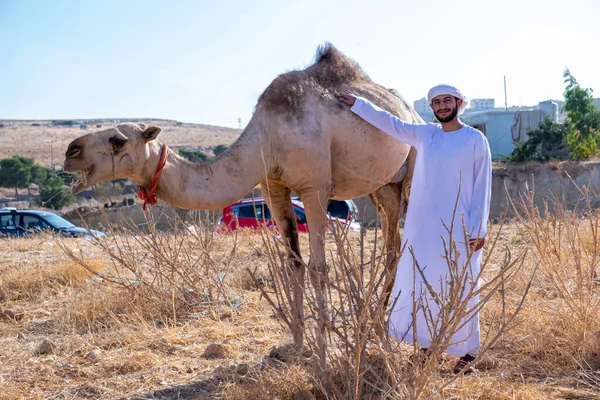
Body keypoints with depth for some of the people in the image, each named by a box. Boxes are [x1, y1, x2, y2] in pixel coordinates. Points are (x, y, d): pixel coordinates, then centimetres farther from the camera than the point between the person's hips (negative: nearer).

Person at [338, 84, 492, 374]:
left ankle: (467, 352, 7)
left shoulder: (475, 140, -2)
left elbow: (482, 187, -3)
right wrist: (357, 104, 21)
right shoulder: (424, 134, 10)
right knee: (422, 283, 7)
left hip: (459, 227, -5)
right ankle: (427, 344, 17)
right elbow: (389, 122, 21)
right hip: (423, 225, 5)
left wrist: (479, 229, -8)